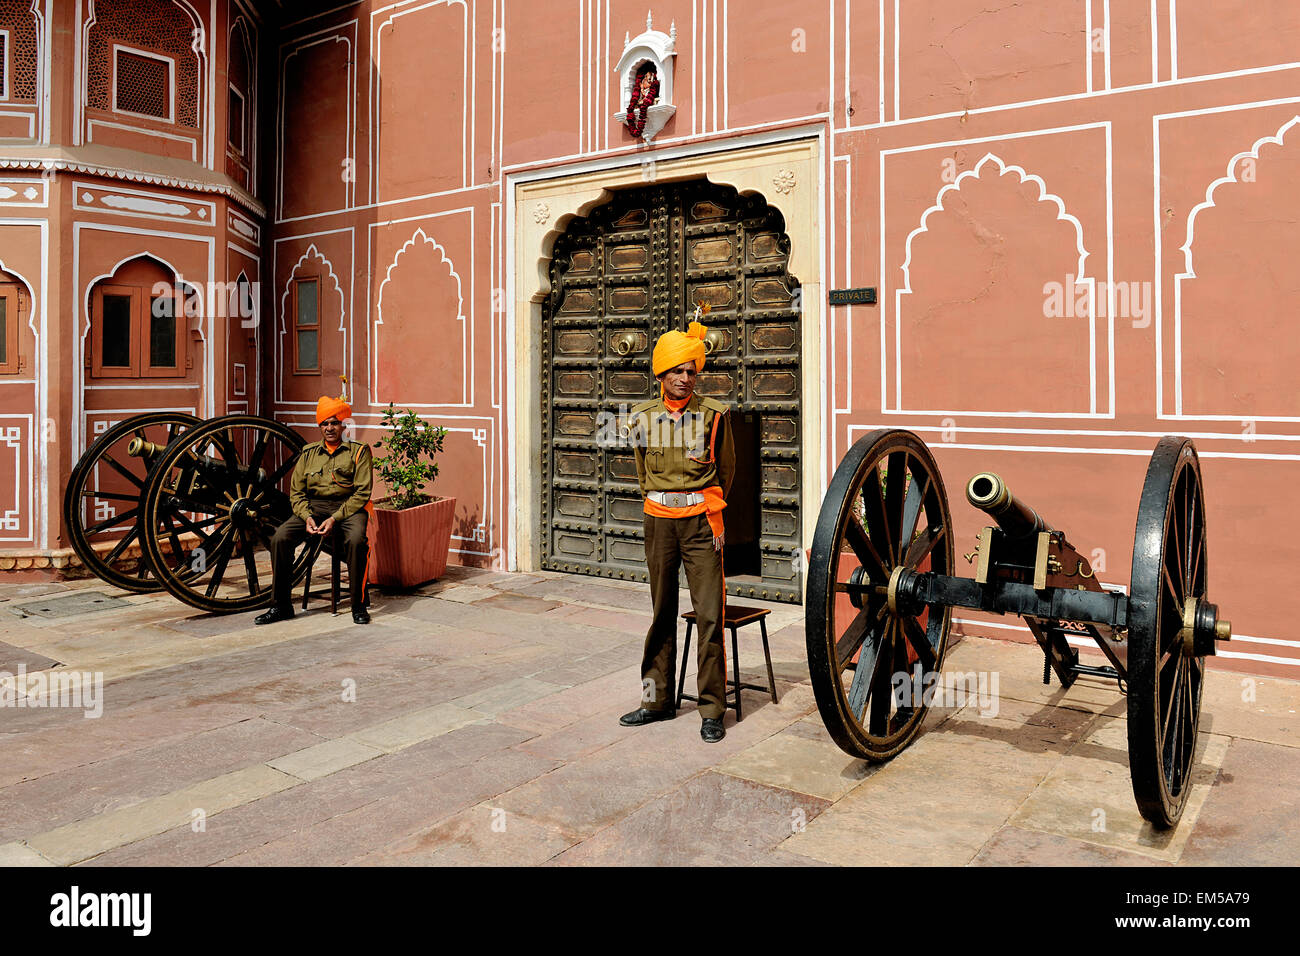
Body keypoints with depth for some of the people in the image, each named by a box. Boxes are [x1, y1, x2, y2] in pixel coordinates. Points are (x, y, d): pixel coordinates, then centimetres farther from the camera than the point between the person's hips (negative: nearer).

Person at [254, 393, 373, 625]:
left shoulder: (359, 451, 3)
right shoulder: (308, 453, 15)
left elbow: (362, 493, -5)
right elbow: (296, 492, 12)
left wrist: (335, 518, -16)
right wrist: (307, 517, -9)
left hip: (348, 506, -3)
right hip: (313, 506, 4)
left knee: (356, 540, -35)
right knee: (280, 538, -20)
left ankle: (358, 605, -19)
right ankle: (282, 605, -8)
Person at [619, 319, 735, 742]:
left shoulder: (712, 414, -3)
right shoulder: (643, 416, 4)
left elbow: (726, 469, 11)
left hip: (701, 521, -3)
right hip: (659, 521, 3)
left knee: (709, 615, -4)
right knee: (661, 612, 11)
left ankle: (712, 710, 5)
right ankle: (658, 699, 23)